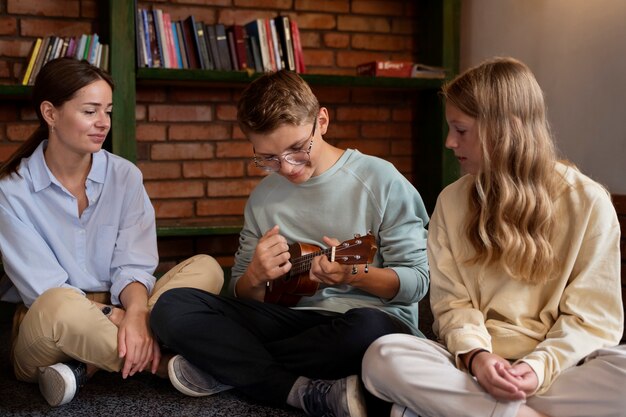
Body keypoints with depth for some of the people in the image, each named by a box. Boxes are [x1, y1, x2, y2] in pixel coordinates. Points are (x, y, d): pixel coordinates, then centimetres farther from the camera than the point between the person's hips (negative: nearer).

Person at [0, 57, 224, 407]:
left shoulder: (125, 176, 2)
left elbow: (134, 266, -6)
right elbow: (45, 290, -13)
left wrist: (136, 313, -29)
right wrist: (115, 316, -27)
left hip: (117, 314, 4)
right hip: (45, 329, -4)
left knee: (206, 267, -17)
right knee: (59, 305, -39)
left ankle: (87, 369, -25)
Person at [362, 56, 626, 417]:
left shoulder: (588, 202, 1)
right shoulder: (452, 201, 10)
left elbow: (593, 313, -2)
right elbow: (452, 301, 5)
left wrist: (542, 365, -20)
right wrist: (474, 353, -17)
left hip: (559, 366, -2)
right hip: (476, 364, 2)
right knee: (383, 356, -29)